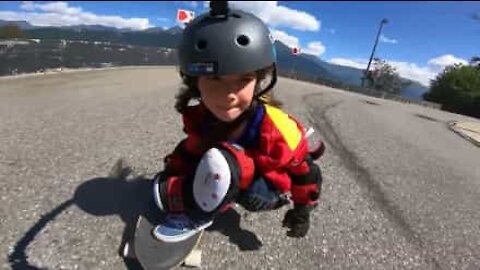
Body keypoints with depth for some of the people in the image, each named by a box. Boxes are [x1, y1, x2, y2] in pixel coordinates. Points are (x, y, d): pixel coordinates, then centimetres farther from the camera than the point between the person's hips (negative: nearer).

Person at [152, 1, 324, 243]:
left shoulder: (277, 128, -32)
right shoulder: (198, 116, -18)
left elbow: (303, 169, -14)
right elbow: (191, 149, 3)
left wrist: (302, 209, -5)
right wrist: (170, 173, -4)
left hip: (264, 190, -5)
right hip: (225, 179, 5)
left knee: (221, 159, -37)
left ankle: (197, 217, -14)